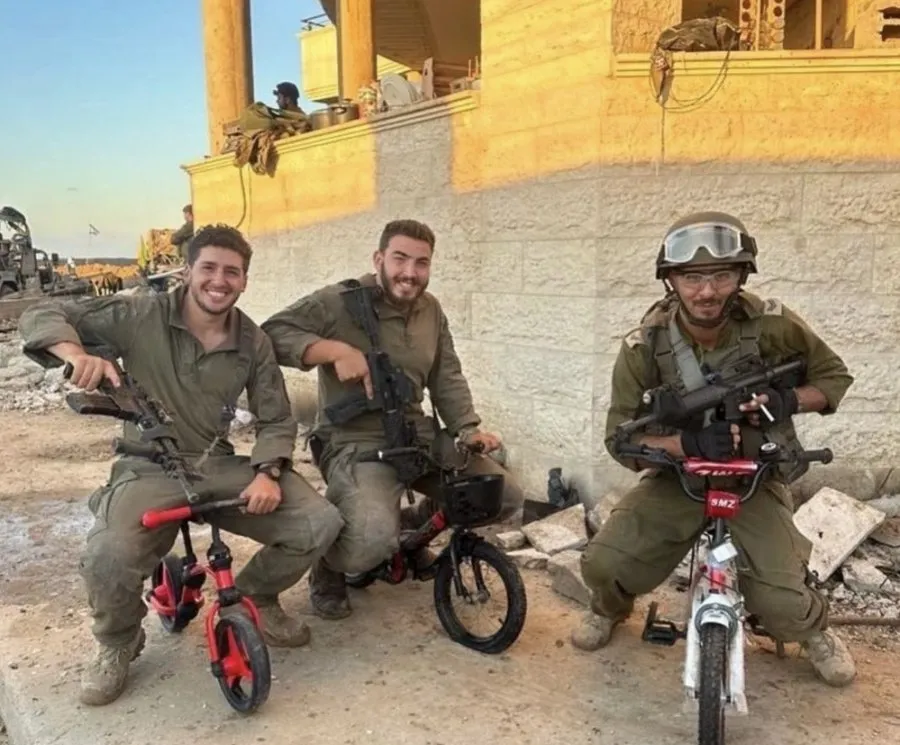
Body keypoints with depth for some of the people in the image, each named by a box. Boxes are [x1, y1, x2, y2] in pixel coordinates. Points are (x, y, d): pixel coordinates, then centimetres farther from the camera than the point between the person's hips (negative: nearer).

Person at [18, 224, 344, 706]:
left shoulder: (253, 342, 3)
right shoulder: (140, 316, -6)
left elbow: (275, 420, 5)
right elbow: (40, 317, -4)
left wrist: (268, 473, -15)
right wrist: (77, 354, -27)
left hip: (221, 467, 3)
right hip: (150, 468, -3)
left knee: (321, 522, -17)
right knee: (109, 555, -35)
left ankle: (253, 598, 15)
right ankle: (117, 644, 4)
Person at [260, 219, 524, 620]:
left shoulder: (431, 310, 10)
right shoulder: (340, 301, -10)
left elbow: (448, 378, 12)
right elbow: (272, 333, -16)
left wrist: (469, 429, -2)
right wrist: (335, 349, -28)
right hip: (355, 441, -7)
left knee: (507, 497, 2)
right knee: (374, 539, -34)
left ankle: (413, 524, 27)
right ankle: (328, 571, 6)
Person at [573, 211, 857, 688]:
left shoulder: (773, 325, -19)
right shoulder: (645, 345, -19)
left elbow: (834, 377, -1)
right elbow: (621, 439, -16)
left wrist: (789, 400, -24)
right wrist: (689, 443, -34)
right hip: (676, 477, 1)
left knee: (782, 605, -14)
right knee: (603, 564, -15)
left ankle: (813, 630, 26)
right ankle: (610, 610, 24)